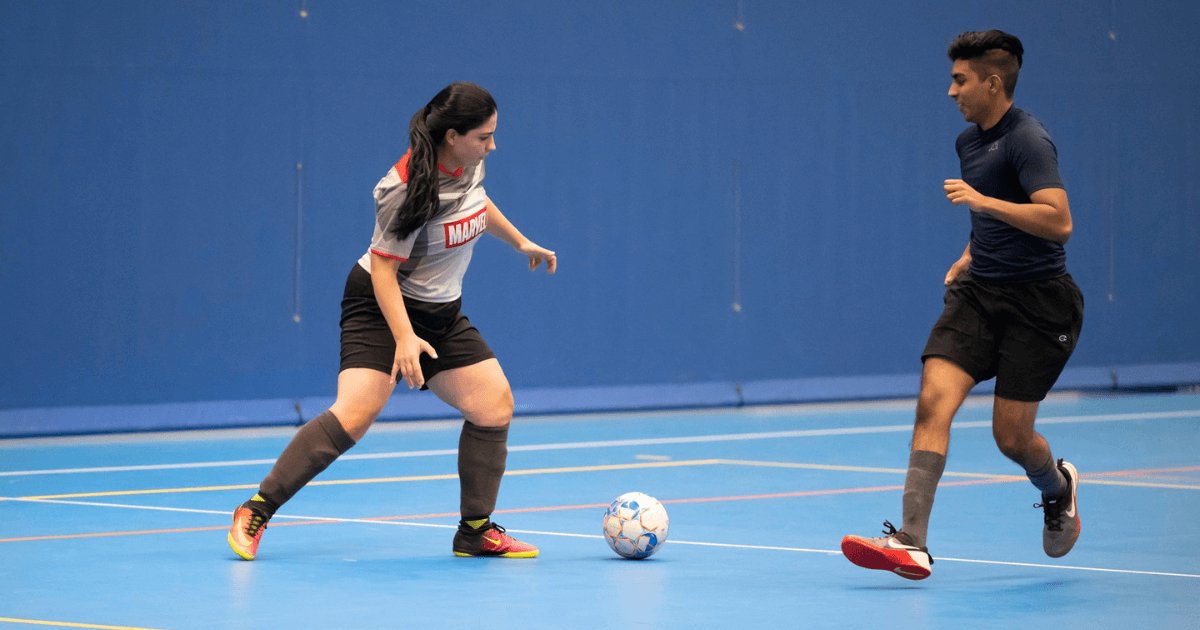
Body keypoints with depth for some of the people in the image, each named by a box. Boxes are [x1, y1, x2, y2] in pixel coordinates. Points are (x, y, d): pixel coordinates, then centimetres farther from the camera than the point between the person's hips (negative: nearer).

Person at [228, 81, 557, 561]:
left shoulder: (470, 162, -2)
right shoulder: (407, 188, -27)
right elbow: (383, 267, -25)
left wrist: (520, 242, 31)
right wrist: (404, 337, -33)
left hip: (441, 313, 8)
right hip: (382, 305, -8)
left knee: (495, 404, -1)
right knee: (355, 414, -23)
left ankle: (476, 531, 13)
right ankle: (256, 512, -16)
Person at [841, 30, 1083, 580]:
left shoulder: (1027, 140, -15)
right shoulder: (968, 141, 12)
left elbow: (1058, 221, -27)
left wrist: (983, 202, -30)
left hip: (1037, 302, -7)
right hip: (978, 293, 7)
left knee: (1011, 436, -2)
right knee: (934, 400, -15)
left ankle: (1058, 489, 36)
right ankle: (912, 543, -22)